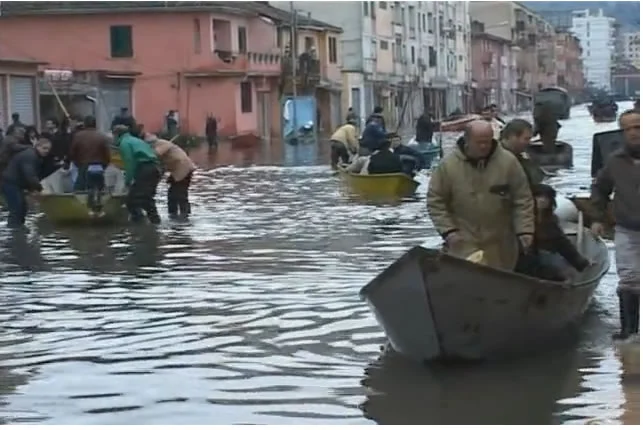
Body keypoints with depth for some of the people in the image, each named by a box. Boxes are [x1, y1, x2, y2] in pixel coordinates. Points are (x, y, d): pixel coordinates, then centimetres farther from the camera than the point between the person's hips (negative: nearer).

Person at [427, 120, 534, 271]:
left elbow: (523, 200, -2)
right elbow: (435, 201, -1)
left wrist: (525, 230, -8)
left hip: (500, 245, 2)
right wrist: (447, 230, -9)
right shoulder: (448, 165, -8)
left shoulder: (508, 161, -6)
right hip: (464, 244, -1)